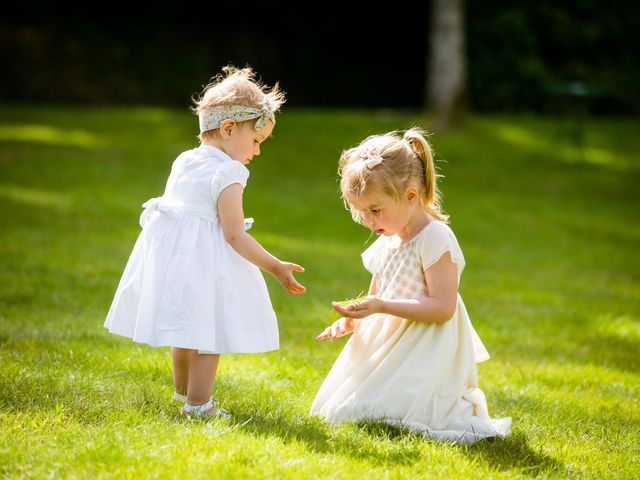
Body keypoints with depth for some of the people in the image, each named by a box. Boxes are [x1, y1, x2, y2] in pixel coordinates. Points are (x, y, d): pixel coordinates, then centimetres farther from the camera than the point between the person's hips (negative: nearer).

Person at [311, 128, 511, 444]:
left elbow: (443, 308, -23)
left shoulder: (435, 239, -17)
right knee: (338, 407, 10)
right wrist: (352, 319, -3)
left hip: (423, 353, -9)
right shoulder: (386, 243, 9)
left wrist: (382, 307, -28)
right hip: (387, 346, 9)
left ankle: (464, 406, -1)